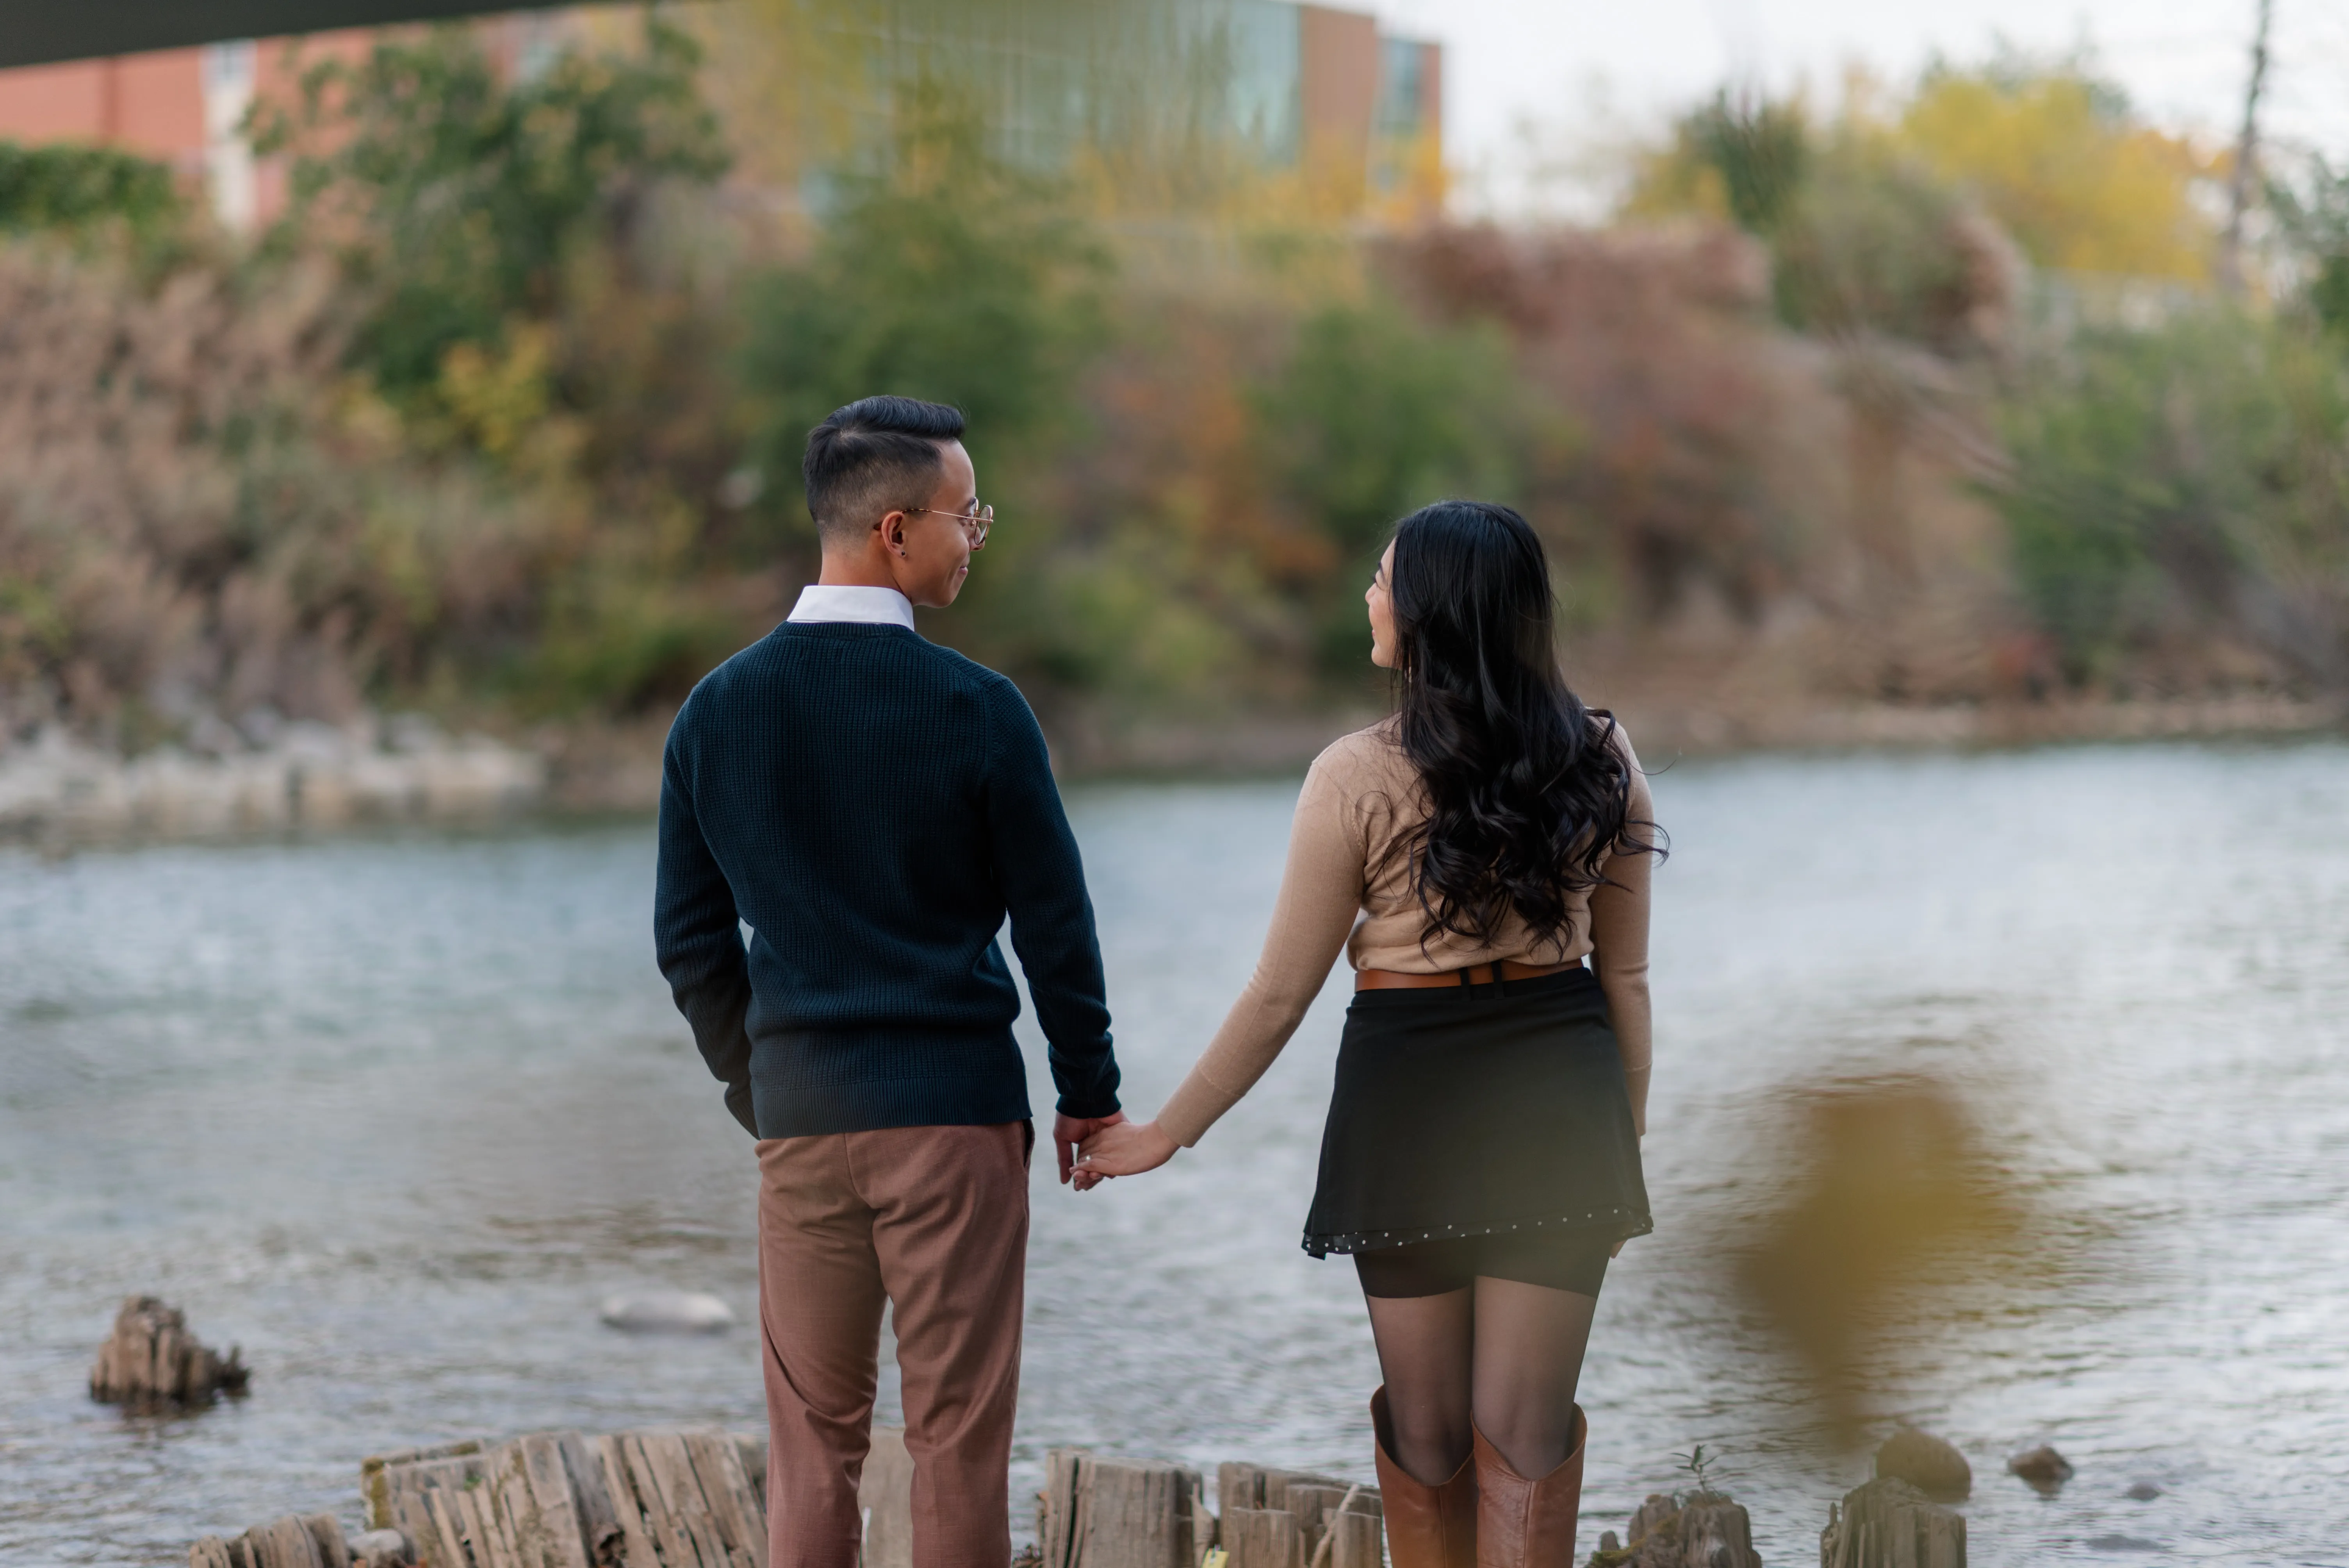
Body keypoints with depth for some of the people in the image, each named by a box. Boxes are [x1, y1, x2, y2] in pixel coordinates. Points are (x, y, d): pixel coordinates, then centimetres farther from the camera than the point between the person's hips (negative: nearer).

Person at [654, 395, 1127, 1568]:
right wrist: (1089, 1095, 9)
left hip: (800, 1118, 3)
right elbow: (1054, 925, -4)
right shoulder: (975, 709, -10)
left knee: (812, 1440, 10)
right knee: (958, 1438, 3)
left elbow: (691, 940, 7)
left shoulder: (716, 711, 2)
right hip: (958, 1115, -3)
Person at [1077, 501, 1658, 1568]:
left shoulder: (1360, 778, -10)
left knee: (1427, 1429, 13)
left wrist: (1167, 1132, 5)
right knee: (1524, 1435, 3)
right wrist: (1625, 1138, 16)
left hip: (1410, 1103, -2)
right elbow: (1624, 977, 5)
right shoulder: (1601, 762, 0)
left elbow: (1280, 996, -6)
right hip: (1560, 1102, 2)